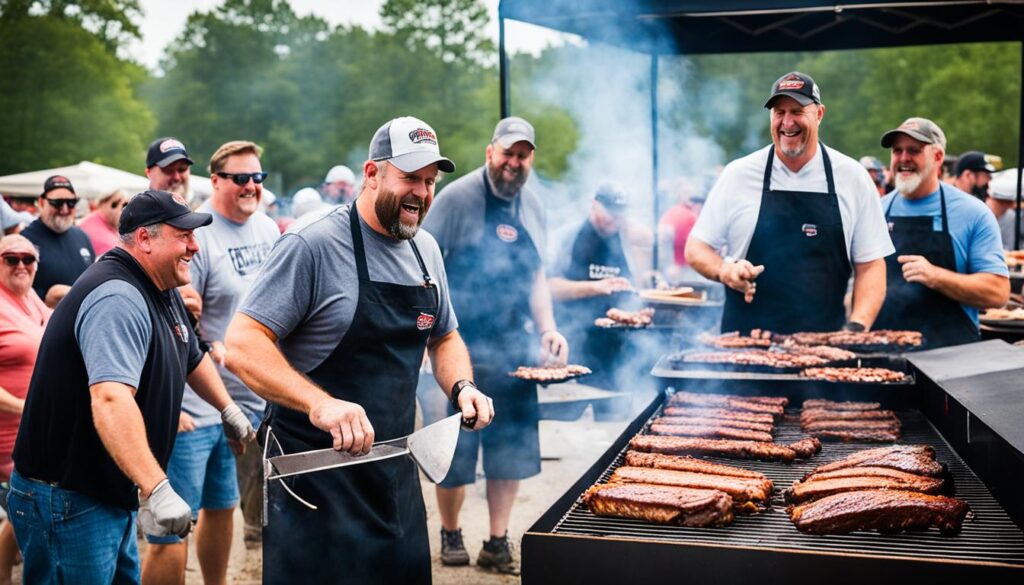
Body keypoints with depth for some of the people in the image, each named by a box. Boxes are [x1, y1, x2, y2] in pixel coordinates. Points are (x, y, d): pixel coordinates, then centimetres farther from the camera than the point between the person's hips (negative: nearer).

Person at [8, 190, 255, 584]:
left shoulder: (162, 293, 8)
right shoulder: (118, 299, -25)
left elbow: (191, 358, 27)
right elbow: (110, 400, -39)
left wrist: (230, 411, 33)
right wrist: (156, 489, -46)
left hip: (112, 497, 10)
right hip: (67, 502, -10)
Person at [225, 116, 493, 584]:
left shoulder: (426, 251, 7)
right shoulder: (312, 246, -15)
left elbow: (444, 337, 21)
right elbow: (242, 345, -20)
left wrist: (461, 386, -1)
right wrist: (320, 404, -33)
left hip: (397, 471, 7)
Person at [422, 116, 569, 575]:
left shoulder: (531, 205, 9)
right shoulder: (458, 197, -9)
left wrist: (548, 329, 6)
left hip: (514, 347, 5)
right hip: (462, 346, -5)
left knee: (511, 448, 7)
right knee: (454, 448, 5)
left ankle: (497, 544, 20)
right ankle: (450, 534, 27)